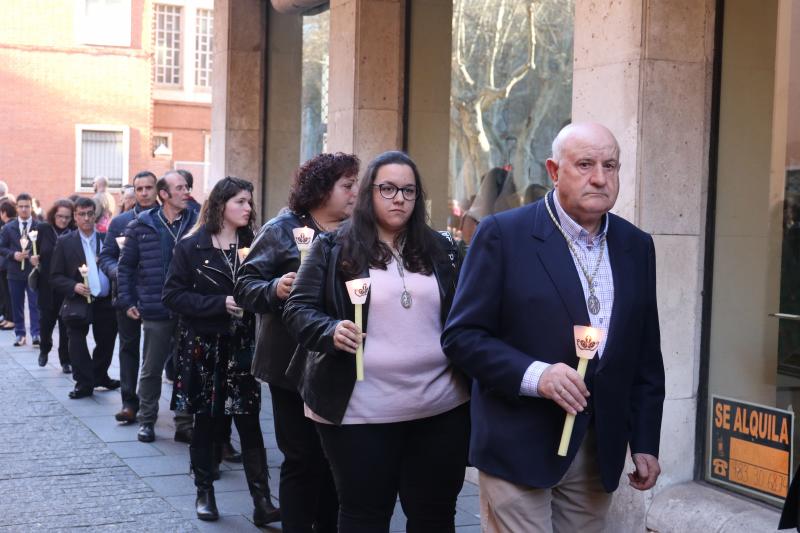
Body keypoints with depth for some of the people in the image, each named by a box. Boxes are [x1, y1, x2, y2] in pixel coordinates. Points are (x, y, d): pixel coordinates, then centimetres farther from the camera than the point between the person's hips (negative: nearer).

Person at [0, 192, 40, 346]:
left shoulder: (40, 227, -2)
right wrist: (13, 254, -12)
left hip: (34, 271, -2)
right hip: (15, 272, 2)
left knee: (35, 303, -5)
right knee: (17, 305, 8)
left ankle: (36, 334, -4)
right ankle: (19, 334, 16)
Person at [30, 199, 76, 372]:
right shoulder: (44, 229, 0)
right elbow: (36, 251, 8)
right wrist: (34, 258, -12)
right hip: (47, 286, 2)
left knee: (66, 325, 5)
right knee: (46, 321, 13)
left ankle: (66, 361, 18)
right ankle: (45, 349, 42)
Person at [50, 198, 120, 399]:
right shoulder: (65, 243, 0)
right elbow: (55, 276, 0)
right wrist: (74, 286, -18)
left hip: (106, 303, 2)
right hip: (78, 303, -2)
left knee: (106, 342, 13)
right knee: (77, 345, -1)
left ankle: (100, 376, 33)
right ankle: (84, 383, 10)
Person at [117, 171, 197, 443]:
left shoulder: (197, 222, 0)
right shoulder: (141, 225, 0)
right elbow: (126, 266, 6)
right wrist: (127, 301, 2)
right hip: (155, 310, 0)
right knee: (151, 368, 11)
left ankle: (185, 423, 16)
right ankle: (146, 420, 24)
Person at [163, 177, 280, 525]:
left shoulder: (251, 244, 6)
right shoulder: (191, 247, -3)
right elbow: (173, 295, -8)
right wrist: (220, 303, -16)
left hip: (242, 346, 2)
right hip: (204, 347, -2)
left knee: (249, 423, -3)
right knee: (206, 422, 7)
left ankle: (262, 502, -3)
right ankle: (204, 492, 21)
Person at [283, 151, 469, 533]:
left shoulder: (440, 250, 9)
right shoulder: (334, 248, 0)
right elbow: (298, 309, -1)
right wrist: (331, 331, -21)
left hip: (441, 409, 3)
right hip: (360, 413, -3)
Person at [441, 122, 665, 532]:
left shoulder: (637, 246, 8)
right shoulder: (503, 235, -7)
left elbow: (645, 356, 13)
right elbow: (461, 336, -9)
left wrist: (645, 443, 11)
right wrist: (533, 375, -22)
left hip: (599, 449, 5)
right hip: (519, 447, -5)